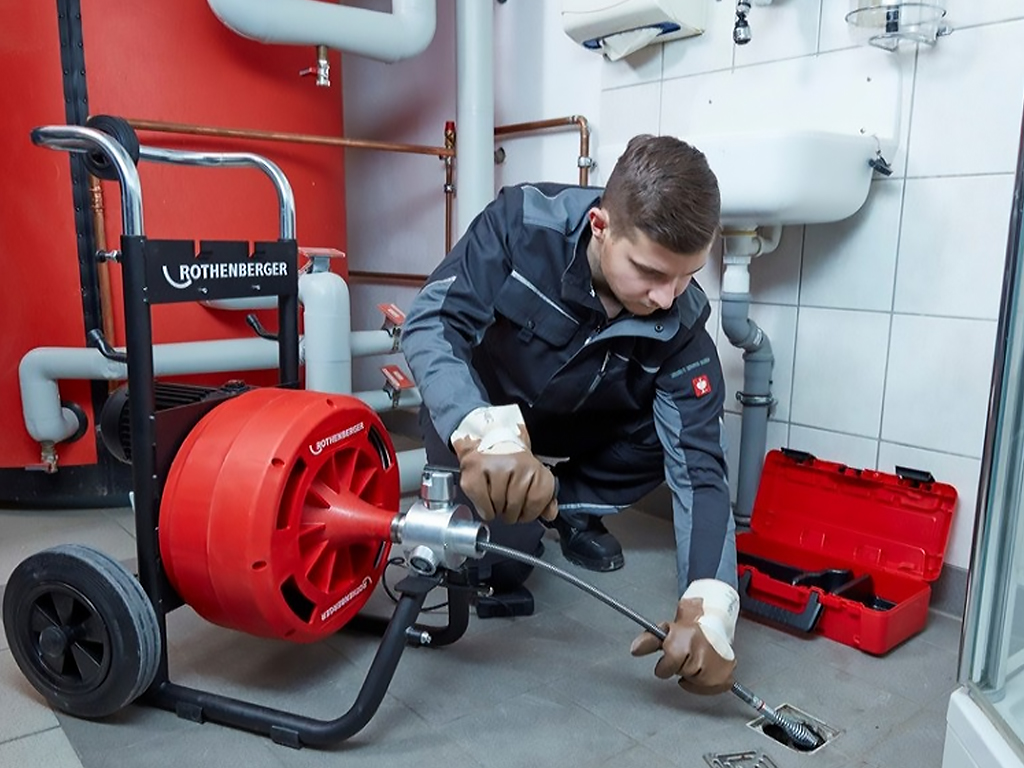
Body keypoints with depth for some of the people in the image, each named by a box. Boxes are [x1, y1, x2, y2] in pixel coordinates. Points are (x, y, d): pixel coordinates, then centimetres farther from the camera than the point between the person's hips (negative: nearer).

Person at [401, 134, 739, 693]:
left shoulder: (680, 325, -25)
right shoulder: (523, 222, -31)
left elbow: (697, 463, -28)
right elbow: (430, 324, -36)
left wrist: (709, 605, -43)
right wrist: (487, 431, -56)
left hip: (577, 434, 4)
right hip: (470, 410, -3)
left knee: (681, 432, -18)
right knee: (506, 552, -26)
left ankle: (570, 508, 5)